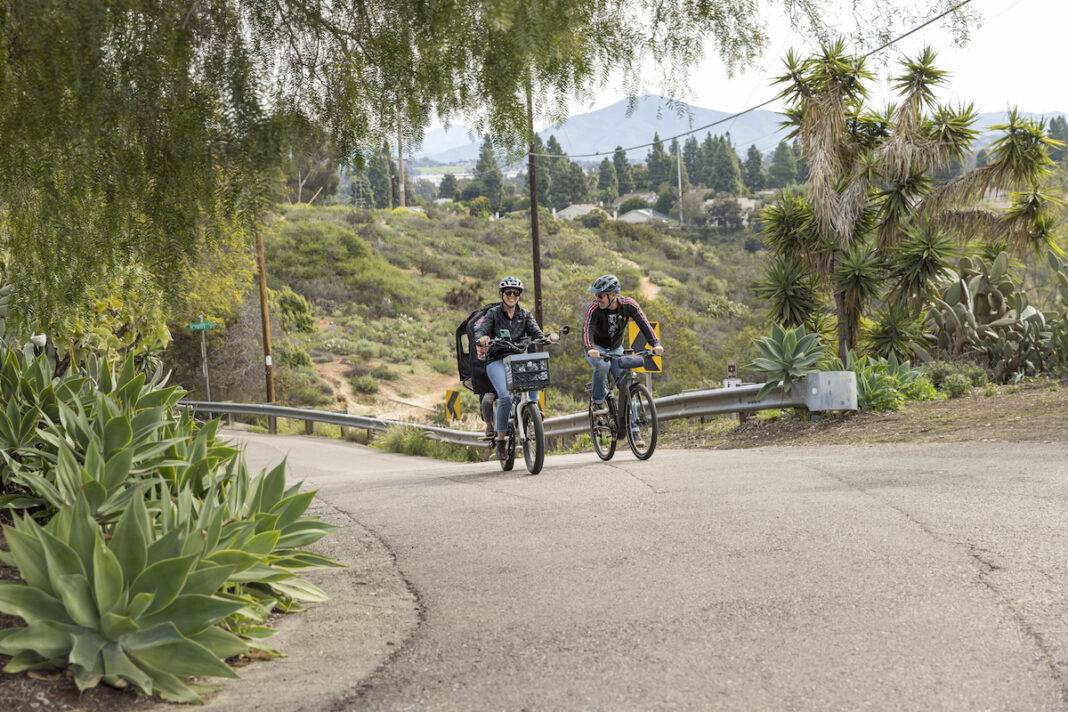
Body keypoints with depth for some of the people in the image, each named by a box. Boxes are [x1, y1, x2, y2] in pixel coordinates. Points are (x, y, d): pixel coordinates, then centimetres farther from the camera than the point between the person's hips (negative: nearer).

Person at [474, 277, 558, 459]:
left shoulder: (525, 315, 14)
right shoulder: (493, 313, 6)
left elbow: (536, 333, 2)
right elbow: (479, 330, -8)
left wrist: (548, 336, -21)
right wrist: (482, 338, -33)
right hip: (497, 360, -3)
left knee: (532, 389, -27)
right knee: (506, 396, -26)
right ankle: (501, 438, -13)